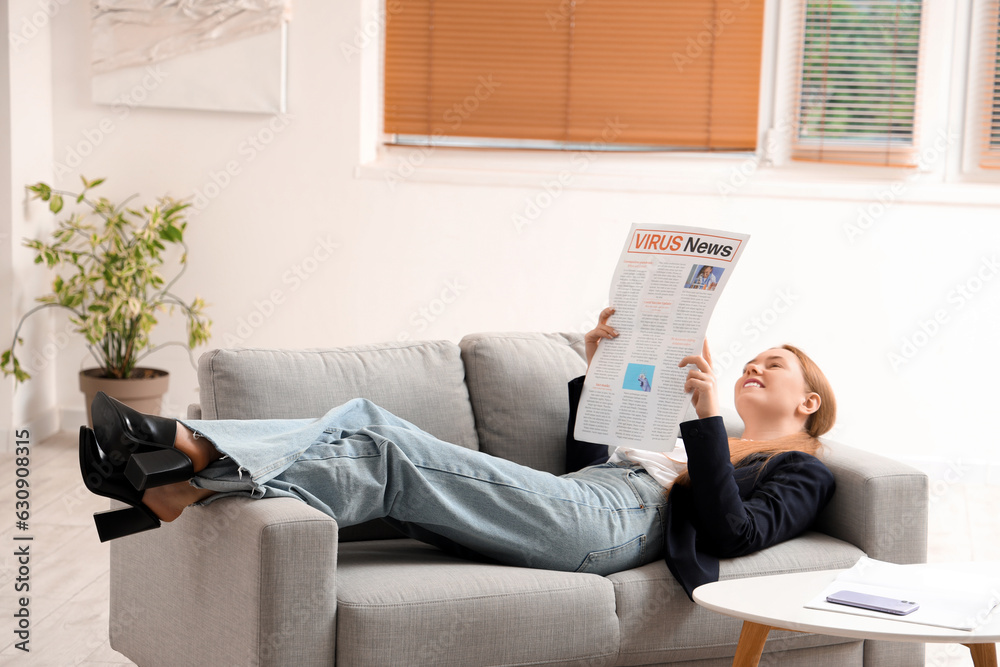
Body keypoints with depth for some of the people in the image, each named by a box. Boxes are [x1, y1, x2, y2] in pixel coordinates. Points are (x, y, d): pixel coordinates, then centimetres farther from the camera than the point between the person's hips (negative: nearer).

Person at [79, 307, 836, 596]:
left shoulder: (798, 472, 16)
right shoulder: (702, 441, 39)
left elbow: (733, 530, -6)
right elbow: (581, 457, 37)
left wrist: (709, 417, -11)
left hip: (613, 521, -7)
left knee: (393, 457, -27)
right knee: (367, 421, -16)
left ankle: (187, 489, -38)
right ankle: (190, 454, -34)